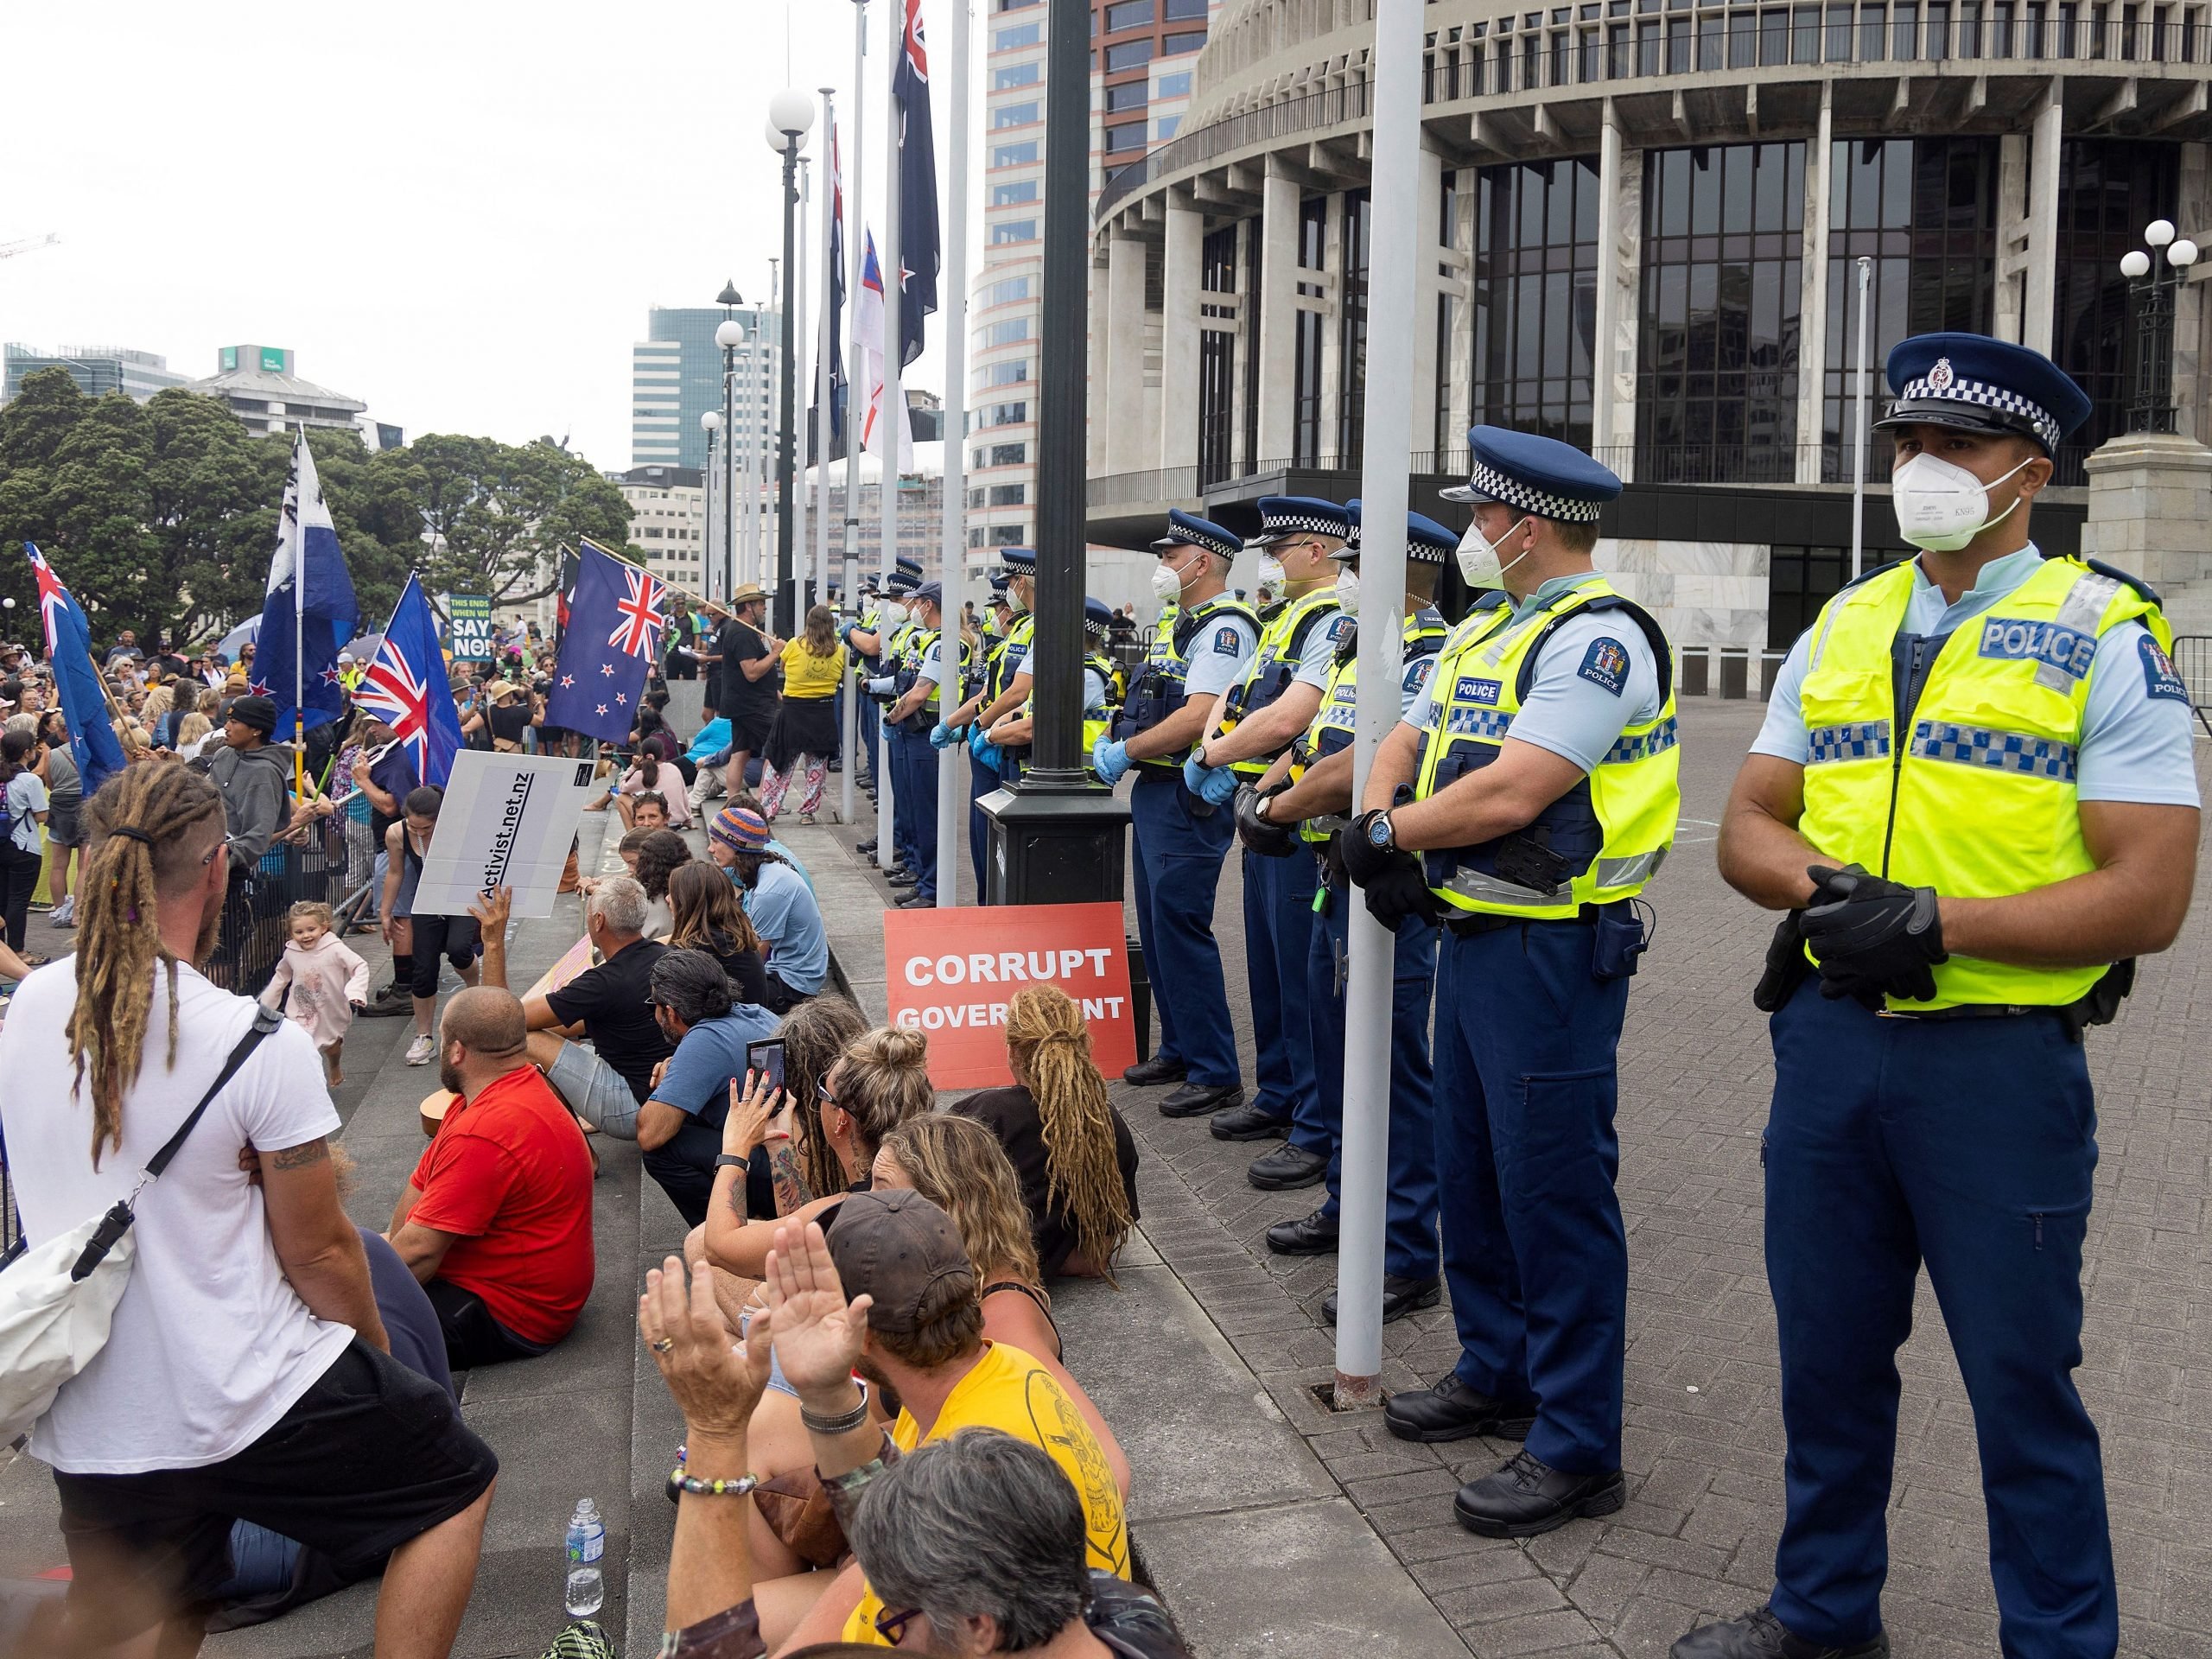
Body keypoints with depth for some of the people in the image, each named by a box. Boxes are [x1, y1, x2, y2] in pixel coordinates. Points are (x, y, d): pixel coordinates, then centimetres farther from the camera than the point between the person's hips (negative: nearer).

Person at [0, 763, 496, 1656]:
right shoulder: (262, 1045, -21)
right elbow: (318, 1252, -11)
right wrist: (381, 1357, 5)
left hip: (80, 1416, 6)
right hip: (245, 1404, -6)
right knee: (457, 1483, 16)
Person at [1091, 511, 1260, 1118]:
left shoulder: (1224, 626, -14)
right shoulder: (1182, 625, 18)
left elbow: (1198, 717, -23)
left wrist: (1127, 752, -17)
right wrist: (1114, 741, 6)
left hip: (1189, 796, -11)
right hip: (1154, 791, 11)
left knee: (1181, 927, -9)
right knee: (1157, 925, 15)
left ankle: (1216, 1074, -3)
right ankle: (1178, 1050, 26)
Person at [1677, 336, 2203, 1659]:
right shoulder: (1843, 626, 10)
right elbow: (1748, 828, 10)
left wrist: (1935, 921, -21)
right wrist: (1827, 889, -12)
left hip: (1999, 1061, -5)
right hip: (1830, 1038, 5)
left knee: (2021, 1379, 7)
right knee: (1829, 1352, 17)